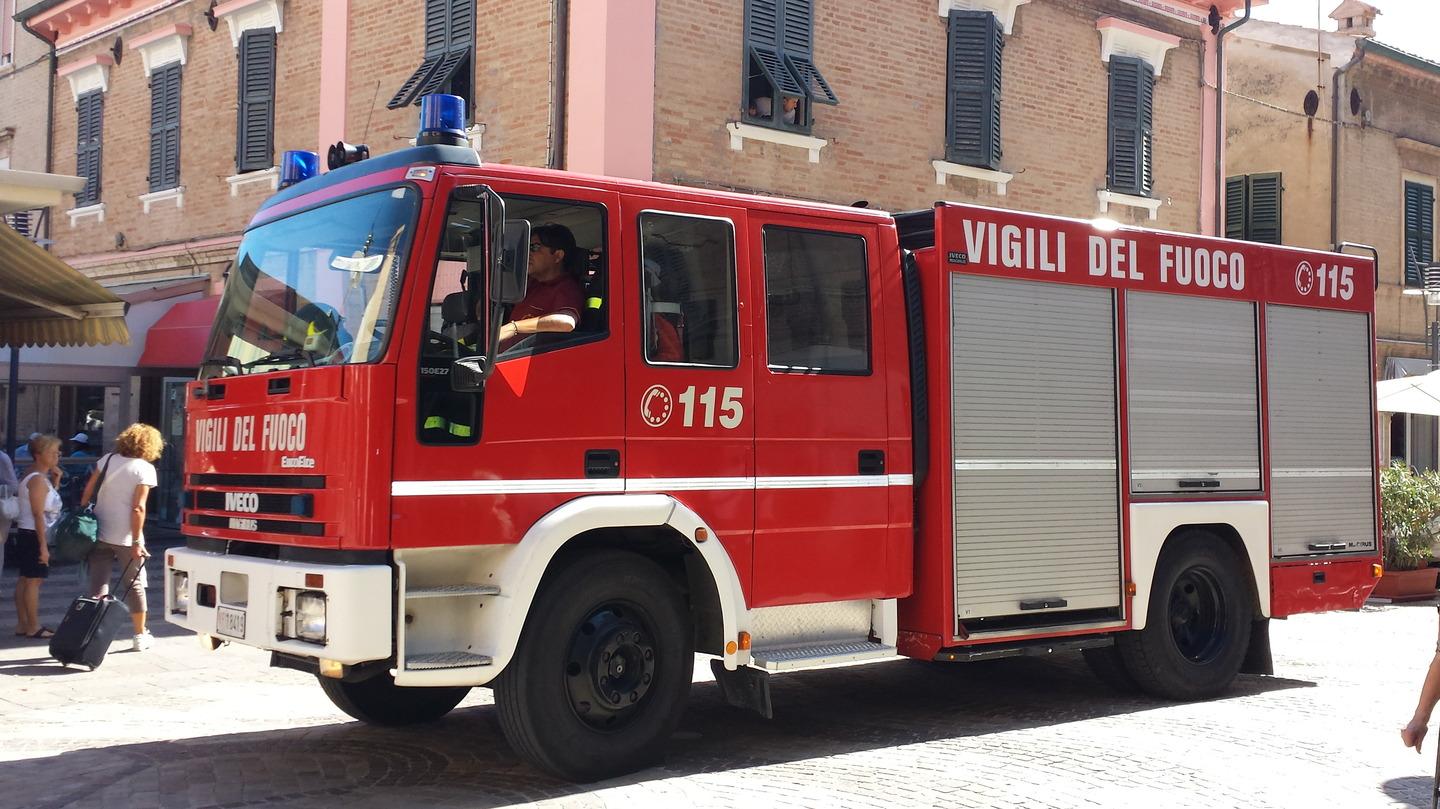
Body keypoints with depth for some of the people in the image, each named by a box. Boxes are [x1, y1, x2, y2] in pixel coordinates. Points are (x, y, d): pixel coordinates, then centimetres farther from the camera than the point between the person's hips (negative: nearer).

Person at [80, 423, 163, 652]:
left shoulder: (108, 459, 5)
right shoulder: (145, 469, -9)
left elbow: (88, 490, 4)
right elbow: (138, 508, -15)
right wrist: (137, 542, -13)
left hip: (100, 533, 4)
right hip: (125, 537, -4)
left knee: (98, 585, 6)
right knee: (135, 585, 12)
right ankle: (140, 636, 21)